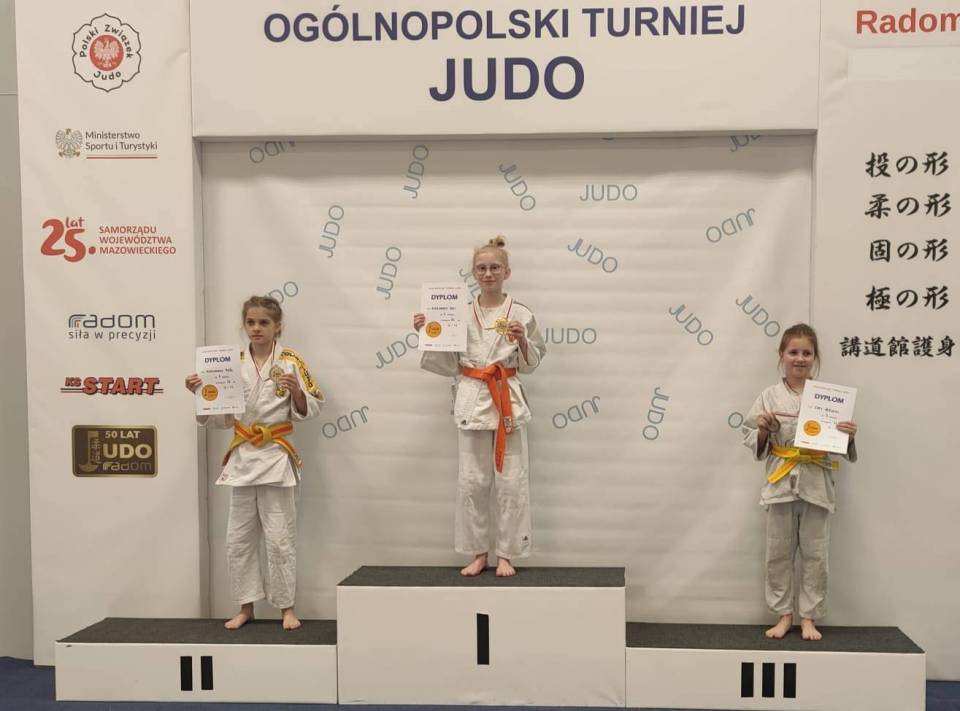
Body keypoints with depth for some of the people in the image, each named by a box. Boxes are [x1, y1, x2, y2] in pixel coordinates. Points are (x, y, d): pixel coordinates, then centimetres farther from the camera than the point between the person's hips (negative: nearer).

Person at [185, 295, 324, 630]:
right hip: (242, 456, 4)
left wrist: (296, 390, -22)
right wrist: (200, 393, -4)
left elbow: (309, 410, -4)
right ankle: (246, 607, 21)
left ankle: (287, 608, 13)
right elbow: (221, 416, 11)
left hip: (276, 456, -4)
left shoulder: (290, 361, -4)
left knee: (280, 538, 0)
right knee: (238, 539, 8)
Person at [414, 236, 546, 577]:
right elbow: (449, 364, 6)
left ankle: (506, 555, 14)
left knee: (511, 482, 0)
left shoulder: (521, 314, 2)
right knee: (471, 482, 4)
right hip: (472, 401, 1)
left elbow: (530, 364, 4)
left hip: (508, 401, -1)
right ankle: (478, 553, 18)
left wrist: (522, 340, -14)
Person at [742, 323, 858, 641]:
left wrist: (848, 435, -15)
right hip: (781, 483, 0)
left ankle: (808, 617, 20)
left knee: (815, 554, 7)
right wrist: (763, 429, -14)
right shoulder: (770, 396, 2)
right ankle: (783, 615, 21)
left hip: (816, 484, 0)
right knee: (778, 554, 7)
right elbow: (754, 444, 6)